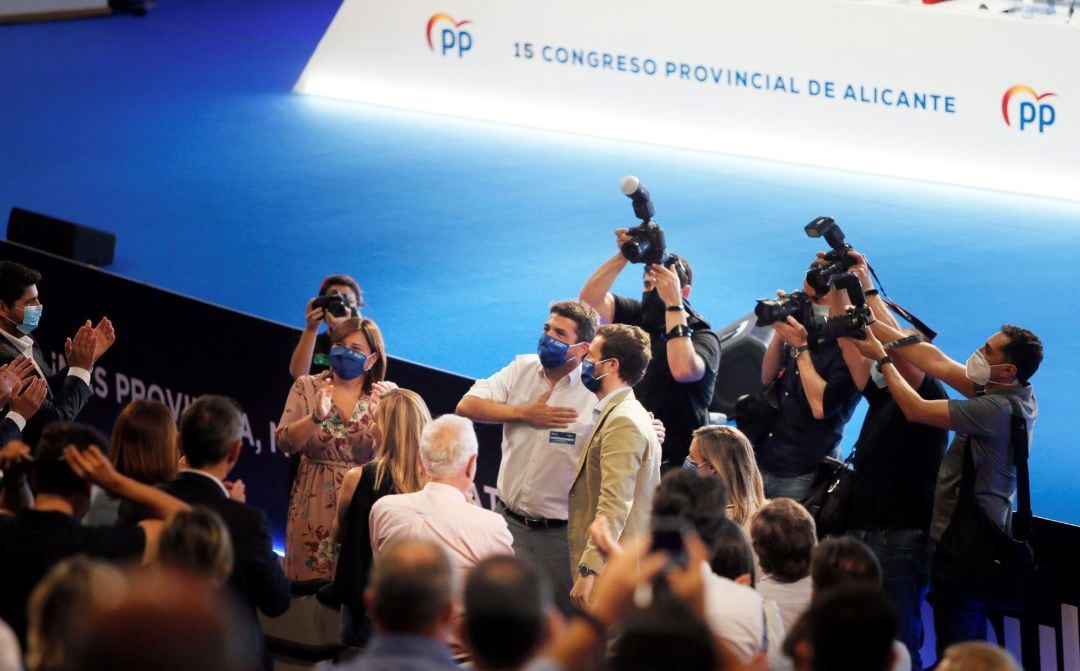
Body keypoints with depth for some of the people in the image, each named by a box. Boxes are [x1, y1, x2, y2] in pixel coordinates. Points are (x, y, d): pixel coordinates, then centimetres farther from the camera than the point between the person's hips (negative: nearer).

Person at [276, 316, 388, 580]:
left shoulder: (383, 398, 1)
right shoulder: (307, 387, 2)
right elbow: (285, 442, -8)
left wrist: (380, 417, -26)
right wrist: (316, 416, -24)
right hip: (314, 504, 0)